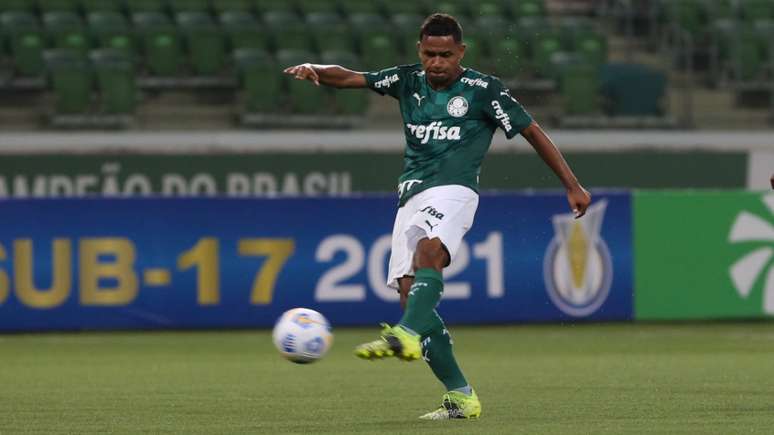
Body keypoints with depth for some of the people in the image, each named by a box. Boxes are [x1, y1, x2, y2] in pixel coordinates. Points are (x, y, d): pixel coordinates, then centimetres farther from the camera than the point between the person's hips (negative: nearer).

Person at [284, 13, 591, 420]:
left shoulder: (483, 90, 0)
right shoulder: (408, 80, 12)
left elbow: (532, 132, 5)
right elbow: (349, 78, 6)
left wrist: (572, 186, 5)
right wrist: (314, 70, -17)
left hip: (453, 191, -6)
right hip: (411, 196, 6)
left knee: (428, 251, -36)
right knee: (409, 292, -4)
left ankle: (407, 334, -58)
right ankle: (460, 396, 0)